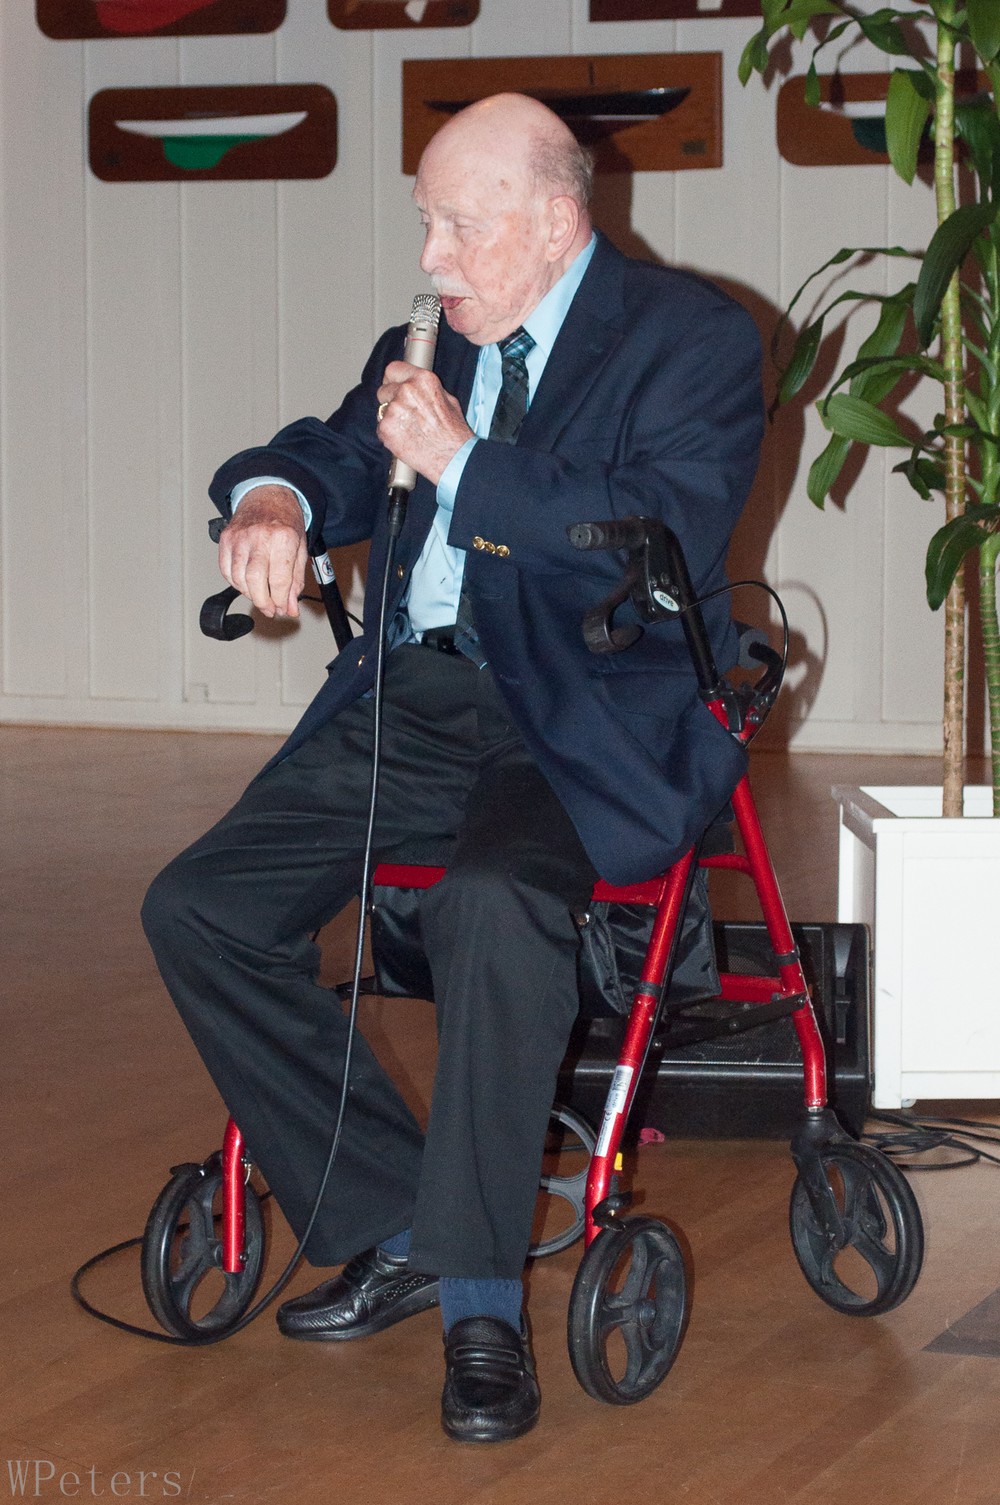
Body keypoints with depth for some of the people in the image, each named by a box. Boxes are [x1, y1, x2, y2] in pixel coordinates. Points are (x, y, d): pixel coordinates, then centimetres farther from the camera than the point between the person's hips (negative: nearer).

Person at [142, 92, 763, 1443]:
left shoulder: (693, 339, -3)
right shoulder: (431, 345, 17)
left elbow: (668, 542, -16)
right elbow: (330, 457, 23)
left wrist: (463, 460, -15)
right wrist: (271, 500, -3)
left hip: (589, 721, -7)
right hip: (414, 703, 7)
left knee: (492, 903, -38)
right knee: (198, 909, -9)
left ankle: (482, 1303, -25)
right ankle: (391, 1231, 0)